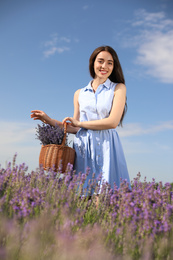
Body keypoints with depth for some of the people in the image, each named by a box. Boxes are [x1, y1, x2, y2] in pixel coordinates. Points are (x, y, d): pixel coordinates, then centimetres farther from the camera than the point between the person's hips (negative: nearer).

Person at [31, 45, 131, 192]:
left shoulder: (119, 88, 5)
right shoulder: (80, 94, 14)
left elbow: (113, 122, -7)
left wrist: (80, 123, -2)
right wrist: (51, 121, 6)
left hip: (106, 147, -2)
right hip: (82, 147, 3)